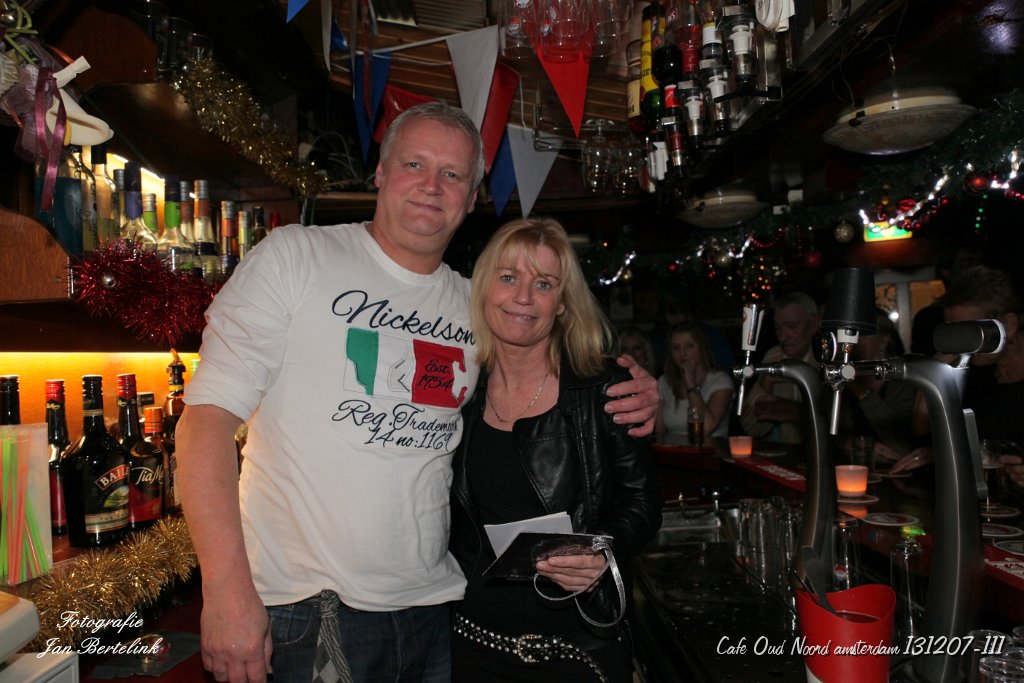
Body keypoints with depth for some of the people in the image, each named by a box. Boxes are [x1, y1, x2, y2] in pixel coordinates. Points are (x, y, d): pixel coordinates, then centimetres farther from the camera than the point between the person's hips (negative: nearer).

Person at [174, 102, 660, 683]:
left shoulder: (478, 306, 6)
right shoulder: (295, 256, -6)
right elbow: (209, 416, -11)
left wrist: (628, 402, -1)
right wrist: (227, 589, -18)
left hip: (434, 608, 4)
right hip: (307, 615, -3)